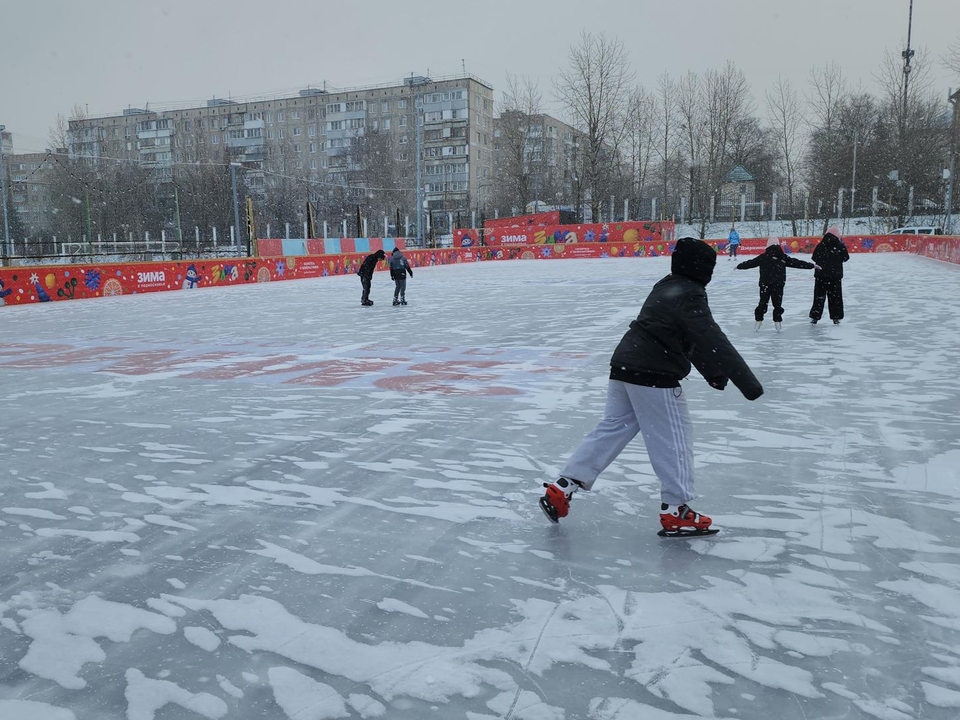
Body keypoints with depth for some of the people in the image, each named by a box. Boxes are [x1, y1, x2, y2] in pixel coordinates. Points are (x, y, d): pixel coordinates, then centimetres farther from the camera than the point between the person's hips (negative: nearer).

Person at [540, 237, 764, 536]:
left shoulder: (667, 287, 18)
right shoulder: (689, 296, -11)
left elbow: (690, 339, 26)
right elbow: (714, 342, -16)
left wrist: (711, 372, 27)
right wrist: (748, 383, -14)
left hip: (624, 368, 9)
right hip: (654, 376, -9)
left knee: (612, 430, 12)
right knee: (674, 440, 3)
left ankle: (561, 489, 12)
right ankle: (675, 511, 12)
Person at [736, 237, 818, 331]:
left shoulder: (763, 256, 0)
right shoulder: (783, 257, 1)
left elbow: (750, 263, 7)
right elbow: (797, 263, 6)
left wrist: (739, 266, 21)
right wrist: (812, 265, 14)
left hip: (765, 285, 0)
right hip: (779, 285, 0)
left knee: (763, 303, 8)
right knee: (777, 304, 9)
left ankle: (758, 320, 11)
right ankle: (777, 321, 7)